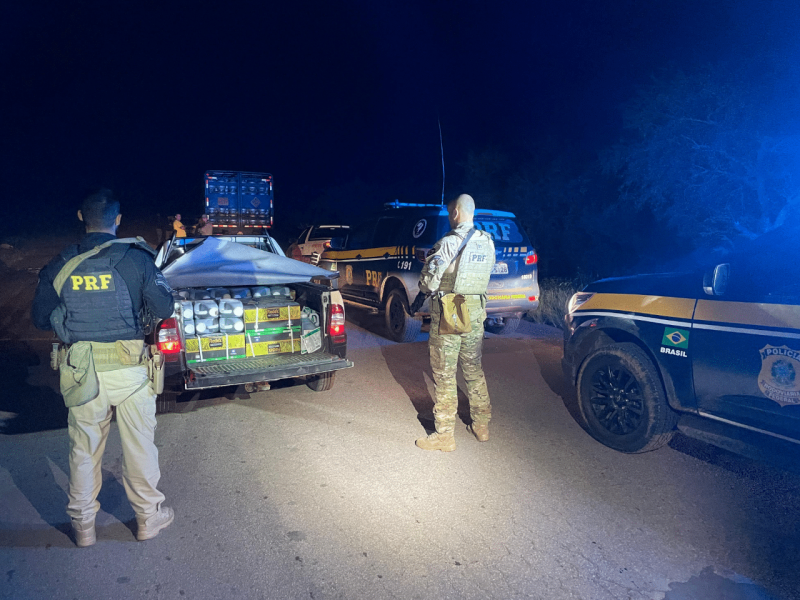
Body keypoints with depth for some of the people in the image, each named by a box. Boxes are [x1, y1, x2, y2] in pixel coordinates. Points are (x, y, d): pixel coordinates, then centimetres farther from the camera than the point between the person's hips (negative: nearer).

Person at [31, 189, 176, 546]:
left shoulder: (60, 265, -1)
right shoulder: (136, 259, -9)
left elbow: (40, 318, 6)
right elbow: (164, 308, -6)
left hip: (80, 369, 2)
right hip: (129, 369, -2)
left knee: (83, 449, 18)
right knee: (138, 444, 13)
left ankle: (82, 524, 33)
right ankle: (149, 516, 29)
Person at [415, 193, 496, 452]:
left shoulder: (449, 242, -16)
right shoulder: (488, 243, 5)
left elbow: (428, 282, -17)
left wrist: (426, 287, 5)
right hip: (476, 312, 7)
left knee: (444, 374, 2)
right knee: (473, 369, 19)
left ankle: (444, 435, 10)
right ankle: (481, 425, 30)